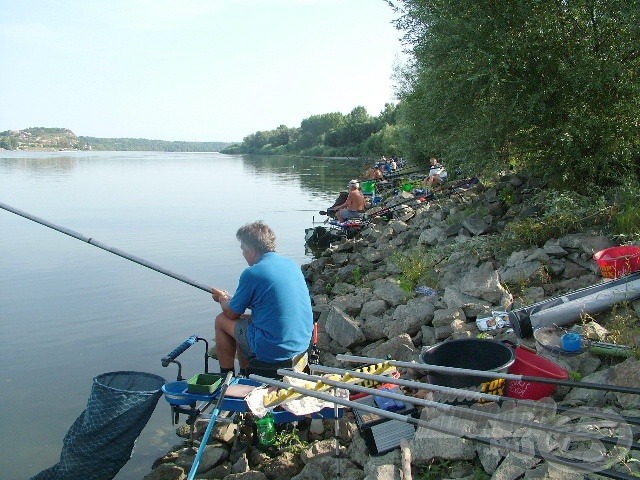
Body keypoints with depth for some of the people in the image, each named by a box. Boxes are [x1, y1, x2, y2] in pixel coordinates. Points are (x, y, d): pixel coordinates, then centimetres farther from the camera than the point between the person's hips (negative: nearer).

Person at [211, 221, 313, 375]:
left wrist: (222, 298, 20)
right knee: (244, 321, 27)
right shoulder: (291, 264, 7)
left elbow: (232, 314, -2)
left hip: (275, 350, -8)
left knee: (222, 321, 12)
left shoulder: (252, 273, -15)